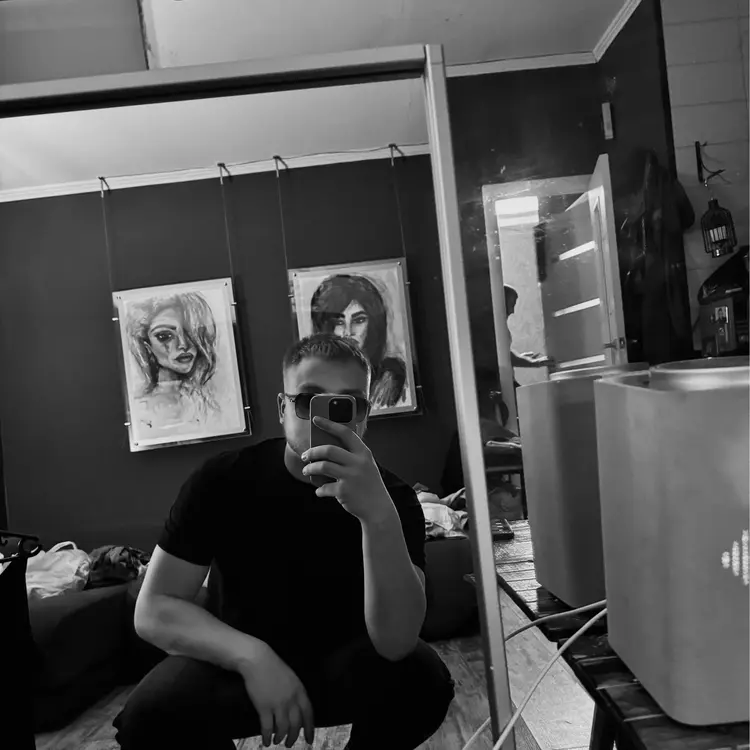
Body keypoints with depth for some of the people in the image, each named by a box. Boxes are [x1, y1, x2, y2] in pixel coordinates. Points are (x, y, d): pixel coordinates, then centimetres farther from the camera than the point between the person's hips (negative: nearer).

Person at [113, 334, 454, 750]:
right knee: (149, 716, -27)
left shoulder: (393, 496, -18)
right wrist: (253, 656, -32)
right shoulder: (222, 480, -15)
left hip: (344, 664, 0)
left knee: (423, 677, -29)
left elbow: (396, 643, -31)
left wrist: (379, 516, -48)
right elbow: (153, 609, -15)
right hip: (243, 663, 0)